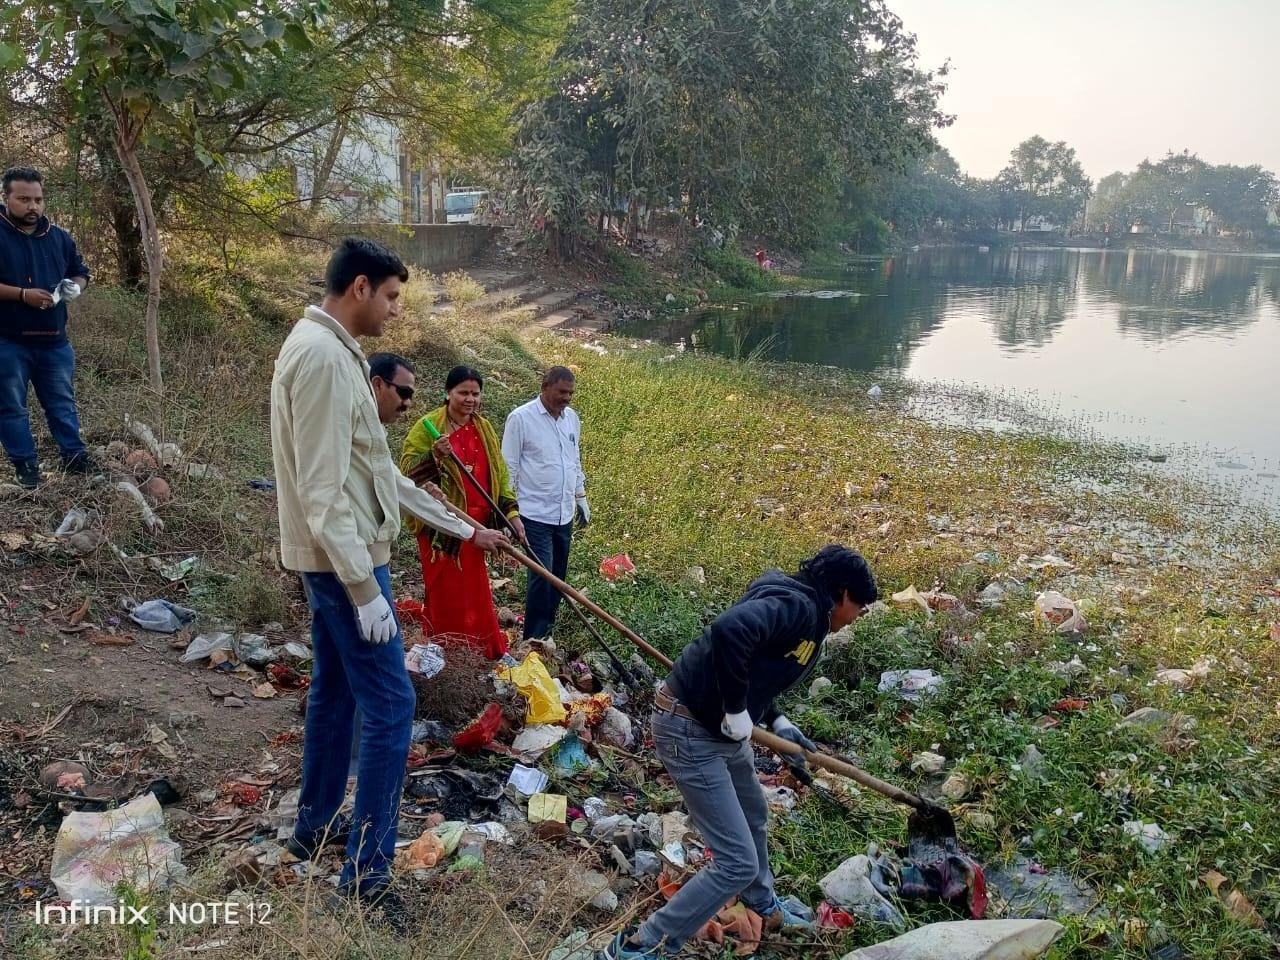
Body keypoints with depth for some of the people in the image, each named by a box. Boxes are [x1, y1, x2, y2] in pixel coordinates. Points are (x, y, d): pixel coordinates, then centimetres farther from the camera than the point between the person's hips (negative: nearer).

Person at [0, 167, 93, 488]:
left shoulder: (59, 236, 7)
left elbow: (80, 272, 17)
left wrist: (75, 286, -6)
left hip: (53, 339, 4)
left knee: (62, 402, 13)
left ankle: (74, 456, 23)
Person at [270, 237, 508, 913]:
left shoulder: (333, 351, 13)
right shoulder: (322, 355, -19)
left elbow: (378, 473, 16)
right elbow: (322, 489, -24)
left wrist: (465, 528, 17)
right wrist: (364, 588, -23)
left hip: (334, 560, 11)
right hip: (343, 561, -11)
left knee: (335, 691, 20)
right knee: (390, 706, -5)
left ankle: (315, 827, 35)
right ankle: (366, 873, 4)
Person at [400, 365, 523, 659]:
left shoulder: (484, 429, 11)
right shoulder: (428, 426, -7)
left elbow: (498, 474, 14)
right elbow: (408, 469, -11)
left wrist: (511, 512, 6)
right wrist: (434, 455, -28)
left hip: (476, 524, 5)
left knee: (476, 592, 13)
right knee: (446, 593, 0)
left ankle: (486, 655, 23)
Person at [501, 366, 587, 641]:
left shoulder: (572, 417, 9)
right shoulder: (521, 417, -10)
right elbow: (509, 467, -9)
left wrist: (581, 497, 20)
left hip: (564, 514, 6)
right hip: (535, 514, -6)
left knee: (558, 575, 12)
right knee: (542, 576, -9)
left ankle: (547, 631, 27)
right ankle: (534, 640, 2)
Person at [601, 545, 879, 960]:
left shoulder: (804, 615, 10)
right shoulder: (796, 605, -21)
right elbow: (729, 630, -40)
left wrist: (776, 722, 7)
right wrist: (737, 711, -28)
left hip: (721, 729, 11)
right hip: (691, 732, -11)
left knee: (754, 818, 31)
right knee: (738, 863, -5)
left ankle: (763, 906, 58)